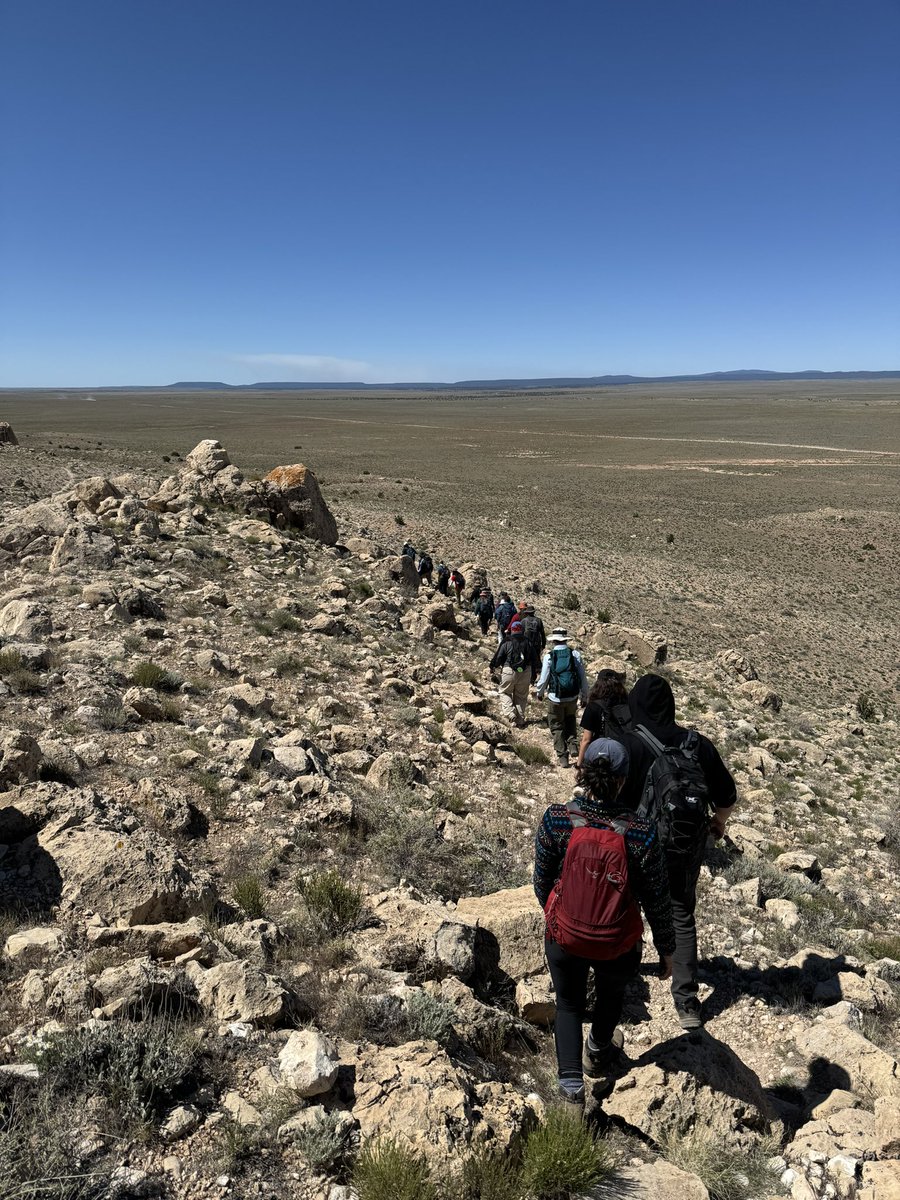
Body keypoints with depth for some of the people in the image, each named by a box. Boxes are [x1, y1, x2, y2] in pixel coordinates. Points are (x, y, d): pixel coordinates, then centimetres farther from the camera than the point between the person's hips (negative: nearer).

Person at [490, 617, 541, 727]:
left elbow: (498, 657, -3)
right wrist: (533, 675, 18)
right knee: (521, 696, 13)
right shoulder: (527, 643, 7)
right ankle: (520, 720, 11)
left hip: (509, 671, -3)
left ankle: (510, 713, -10)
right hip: (525, 672, 3)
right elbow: (534, 660, 10)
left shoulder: (506, 642, -3)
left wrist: (493, 667, 14)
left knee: (505, 692, 13)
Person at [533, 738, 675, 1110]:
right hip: (618, 946, 0)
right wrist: (666, 949, 5)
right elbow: (656, 900, -12)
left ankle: (572, 1087, 22)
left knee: (568, 1004, 28)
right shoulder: (641, 834, -25)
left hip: (564, 937, 0)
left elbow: (542, 879, -7)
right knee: (611, 994, 33)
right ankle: (598, 1055, 59)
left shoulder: (556, 819, -23)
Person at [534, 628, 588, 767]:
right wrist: (584, 697, 12)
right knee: (570, 720, 29)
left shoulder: (549, 656, -9)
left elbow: (544, 679, -3)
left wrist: (540, 693, 17)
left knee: (557, 727, 12)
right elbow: (583, 677, 1)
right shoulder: (575, 654, -3)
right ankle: (573, 744, 12)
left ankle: (562, 757, 15)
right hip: (572, 698, 3)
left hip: (555, 699, -2)